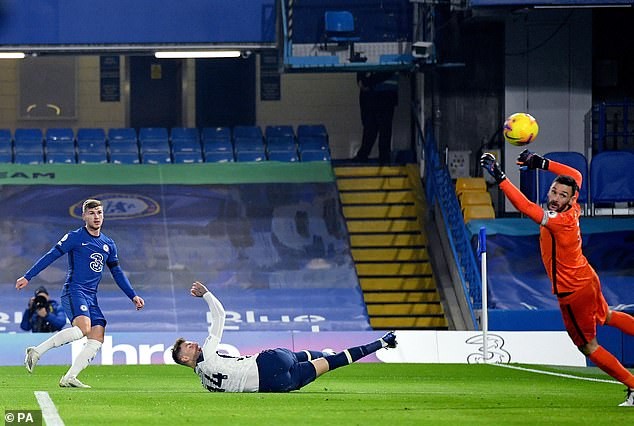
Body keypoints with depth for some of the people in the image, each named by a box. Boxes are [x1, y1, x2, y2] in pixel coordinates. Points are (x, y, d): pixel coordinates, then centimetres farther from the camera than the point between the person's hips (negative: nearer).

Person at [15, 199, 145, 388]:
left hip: (91, 297, 7)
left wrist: (133, 296, 19)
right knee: (83, 327, -30)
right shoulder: (75, 237, 0)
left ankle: (69, 378, -8)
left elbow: (117, 273, 25)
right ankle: (37, 351, -25)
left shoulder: (108, 244, 17)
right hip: (74, 290, -7)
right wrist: (27, 277, -2)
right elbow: (51, 256, 0)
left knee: (97, 339, -9)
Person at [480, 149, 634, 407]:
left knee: (588, 347, 6)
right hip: (588, 280, 9)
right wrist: (542, 163, 1)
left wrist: (500, 178, -47)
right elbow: (575, 175, 10)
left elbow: (526, 208, -44)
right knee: (605, 316, 33)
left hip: (573, 293, -9)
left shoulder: (559, 221, -32)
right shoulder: (572, 210, -9)